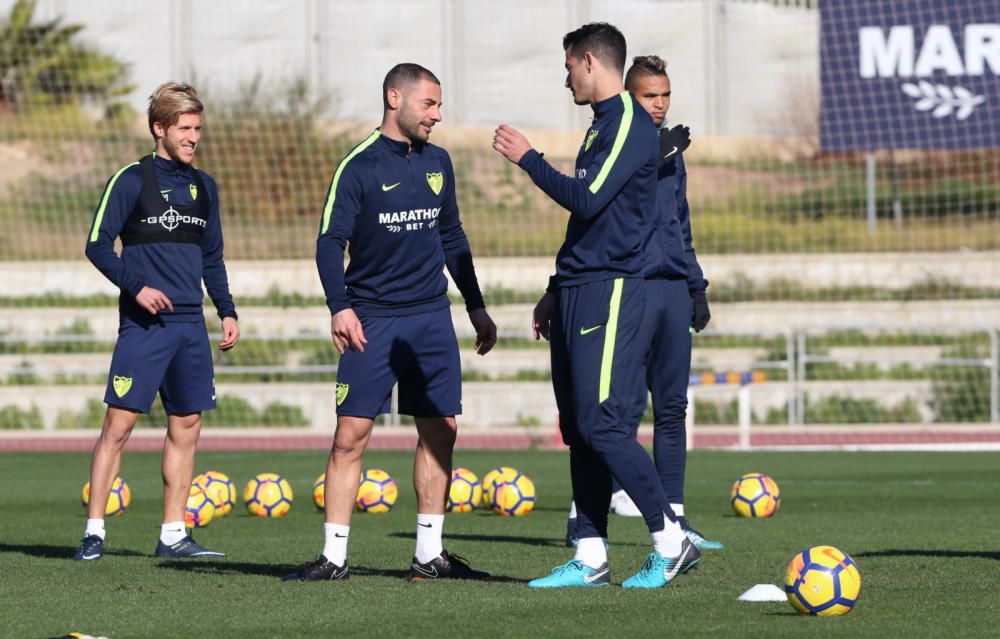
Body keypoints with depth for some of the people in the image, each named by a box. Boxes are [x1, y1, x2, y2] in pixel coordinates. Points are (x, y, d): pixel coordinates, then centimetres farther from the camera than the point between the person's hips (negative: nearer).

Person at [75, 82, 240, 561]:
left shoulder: (203, 187, 14)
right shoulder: (132, 181, -4)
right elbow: (97, 245, -6)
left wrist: (227, 310, 14)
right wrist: (136, 286, -17)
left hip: (190, 324, 6)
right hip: (143, 324, -6)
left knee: (186, 426, 5)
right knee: (119, 423, -9)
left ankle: (173, 535, 11)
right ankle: (94, 531, -6)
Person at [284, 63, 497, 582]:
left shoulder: (437, 163, 12)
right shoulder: (360, 165, -6)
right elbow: (330, 241, -9)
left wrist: (476, 306, 20)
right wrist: (339, 307, -21)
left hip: (431, 316, 5)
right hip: (372, 320, -5)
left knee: (440, 431, 3)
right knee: (351, 435, -8)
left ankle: (429, 555, 10)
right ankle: (334, 556, -4)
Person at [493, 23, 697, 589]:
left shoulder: (630, 123, -11)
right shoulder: (603, 124, 20)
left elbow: (587, 200, -20)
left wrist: (528, 158, -8)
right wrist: (559, 294, 23)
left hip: (609, 288, -10)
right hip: (580, 288, 10)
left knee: (603, 424, -14)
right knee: (580, 429, 7)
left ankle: (672, 542, -8)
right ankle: (591, 558, 9)